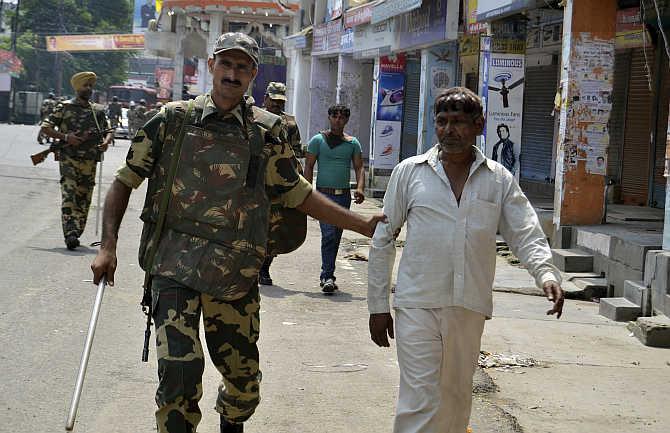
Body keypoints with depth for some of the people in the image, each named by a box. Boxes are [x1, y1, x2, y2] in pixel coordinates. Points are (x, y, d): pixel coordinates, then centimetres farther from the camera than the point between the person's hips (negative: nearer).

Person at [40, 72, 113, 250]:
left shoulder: (98, 110, 14)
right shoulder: (64, 108, 4)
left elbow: (108, 130, 20)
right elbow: (45, 127, 2)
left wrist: (106, 141, -4)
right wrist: (66, 137, -12)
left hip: (90, 162, 4)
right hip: (69, 159, -4)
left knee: (84, 200, 5)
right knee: (69, 196, -15)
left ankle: (75, 235, 14)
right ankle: (70, 234, -24)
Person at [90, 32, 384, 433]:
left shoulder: (266, 130, 5)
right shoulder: (174, 119, 2)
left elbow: (296, 192, 13)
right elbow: (126, 180, 7)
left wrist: (363, 225, 7)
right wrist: (108, 246, -2)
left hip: (236, 273, 2)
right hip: (175, 266, -2)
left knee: (244, 377, 10)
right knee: (180, 371, -15)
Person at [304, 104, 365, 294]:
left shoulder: (353, 143, 10)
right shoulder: (318, 140, 1)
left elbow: (359, 167, 5)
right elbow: (308, 166, 0)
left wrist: (360, 188, -14)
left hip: (344, 195, 4)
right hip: (324, 193, -4)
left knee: (336, 237, 9)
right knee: (328, 234, -16)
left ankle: (326, 274, 21)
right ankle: (328, 277, -17)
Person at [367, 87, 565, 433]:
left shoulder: (499, 180, 6)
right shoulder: (409, 172, 2)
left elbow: (526, 235, 2)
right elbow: (383, 239, 5)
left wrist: (547, 274, -19)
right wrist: (378, 306, 3)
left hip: (470, 308, 3)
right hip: (417, 304, -2)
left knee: (456, 399, 14)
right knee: (419, 403, -10)